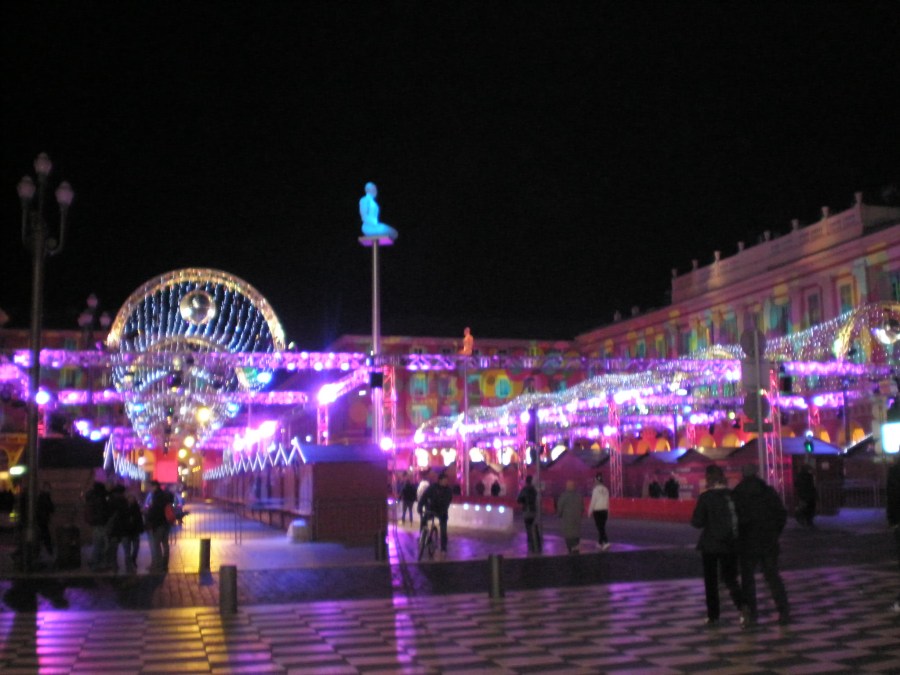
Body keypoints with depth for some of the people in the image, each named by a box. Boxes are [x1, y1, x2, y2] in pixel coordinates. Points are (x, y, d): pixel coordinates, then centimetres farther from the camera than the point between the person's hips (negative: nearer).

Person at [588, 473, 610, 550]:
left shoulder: (596, 489, -11)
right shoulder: (606, 489, 5)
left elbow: (593, 501, -11)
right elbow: (607, 501, 9)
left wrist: (590, 511, -3)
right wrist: (607, 512, 17)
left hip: (597, 511, -6)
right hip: (604, 510, 6)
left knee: (600, 528, -6)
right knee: (602, 527, 15)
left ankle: (606, 542, -20)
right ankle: (600, 542, 22)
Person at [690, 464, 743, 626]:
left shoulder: (706, 497, -13)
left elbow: (697, 522, -12)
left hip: (711, 544, -3)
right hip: (731, 544, 3)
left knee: (711, 581, 11)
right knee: (729, 577, 13)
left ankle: (713, 616, 14)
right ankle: (742, 603, -12)